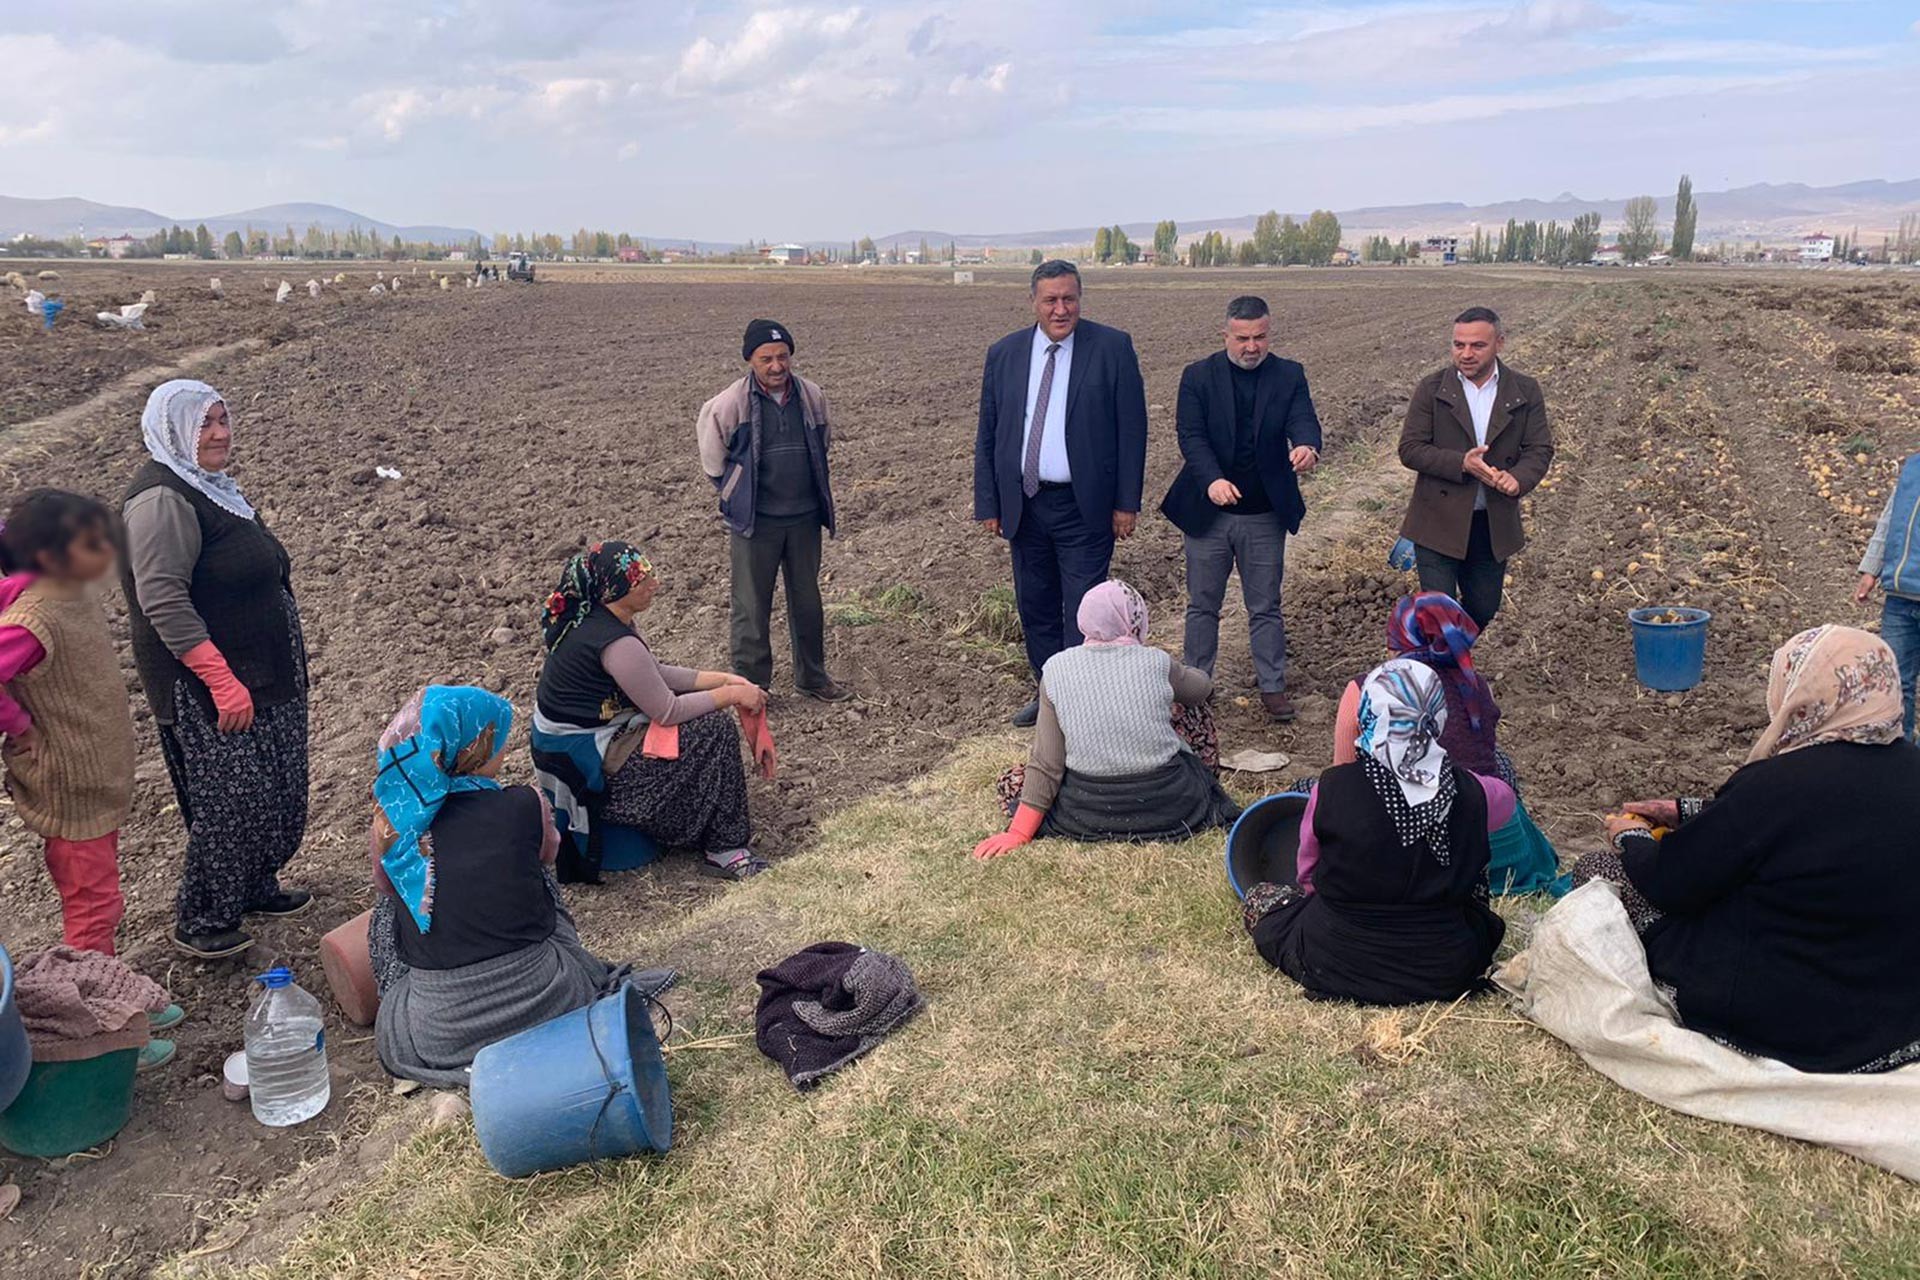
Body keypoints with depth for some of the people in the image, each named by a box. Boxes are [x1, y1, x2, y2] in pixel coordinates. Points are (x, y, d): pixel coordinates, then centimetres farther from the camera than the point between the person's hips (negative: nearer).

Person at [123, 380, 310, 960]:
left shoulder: (209, 485, 11)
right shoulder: (163, 499, -20)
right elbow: (163, 602, -27)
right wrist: (222, 682, -28)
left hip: (263, 674, 10)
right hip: (205, 690, -10)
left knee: (276, 792, 18)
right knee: (228, 800, 0)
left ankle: (255, 885, 37)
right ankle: (200, 922, 17)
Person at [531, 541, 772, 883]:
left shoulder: (590, 620, 3)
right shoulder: (616, 643, -27)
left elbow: (657, 674, 10)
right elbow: (668, 711, -21)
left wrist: (724, 679, 3)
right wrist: (732, 694, -12)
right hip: (587, 760, -10)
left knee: (704, 719, 12)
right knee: (715, 734, -11)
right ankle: (725, 850, -4)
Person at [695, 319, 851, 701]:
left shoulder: (813, 396, 1)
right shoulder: (731, 402, -12)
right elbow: (712, 457, 3)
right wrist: (736, 496, 8)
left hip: (804, 518, 4)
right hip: (756, 522, -4)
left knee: (807, 601, 15)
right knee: (752, 608, 1)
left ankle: (812, 677, 30)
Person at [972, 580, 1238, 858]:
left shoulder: (1057, 669, -10)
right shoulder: (1155, 663, -11)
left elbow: (1045, 764, -11)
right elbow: (1203, 688, 12)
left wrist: (1019, 833, -5)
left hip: (1087, 813, -4)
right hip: (1167, 809, 4)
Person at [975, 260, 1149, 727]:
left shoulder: (1112, 348, -4)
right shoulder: (1004, 354, 5)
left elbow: (1132, 428, -5)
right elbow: (987, 436, 8)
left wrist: (1127, 502, -9)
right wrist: (988, 504, 3)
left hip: (1084, 507, -4)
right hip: (1024, 505, 4)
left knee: (1083, 614, -2)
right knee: (1035, 608, 14)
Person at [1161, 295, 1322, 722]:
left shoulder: (1289, 376, 1)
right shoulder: (1198, 376, -4)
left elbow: (1303, 420, -13)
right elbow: (1191, 435, -13)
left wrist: (1307, 448, -38)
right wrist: (1212, 480, -30)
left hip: (1265, 514, 1)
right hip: (1208, 511, -1)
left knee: (1266, 607, 11)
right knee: (1202, 605, 11)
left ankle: (1273, 686, 23)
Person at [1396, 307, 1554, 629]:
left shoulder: (1525, 391, 2)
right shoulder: (1432, 388, -3)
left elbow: (1540, 449, 0)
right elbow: (1410, 450, -7)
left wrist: (1518, 478, -22)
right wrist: (1461, 463, -22)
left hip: (1495, 525, 3)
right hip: (1439, 522, -3)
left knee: (1483, 610, 15)